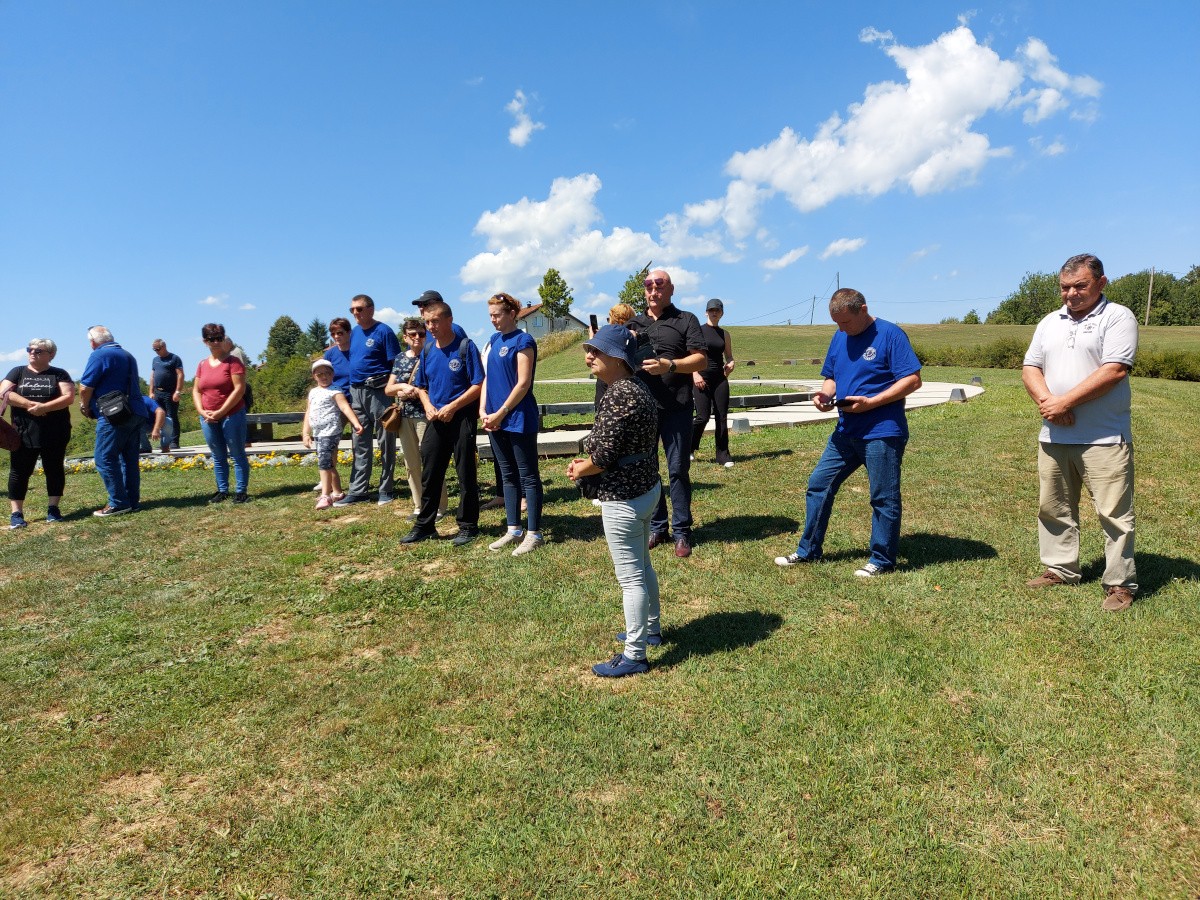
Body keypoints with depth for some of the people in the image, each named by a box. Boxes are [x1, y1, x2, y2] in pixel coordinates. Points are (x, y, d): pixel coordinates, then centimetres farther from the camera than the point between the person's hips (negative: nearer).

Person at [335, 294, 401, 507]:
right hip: (356, 392, 7)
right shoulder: (354, 332, 14)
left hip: (378, 391, -7)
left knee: (385, 443, 2)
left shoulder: (383, 331, -7)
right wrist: (351, 390, 12)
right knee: (360, 445, 10)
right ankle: (357, 491, 15)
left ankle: (385, 491, 10)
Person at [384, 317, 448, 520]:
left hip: (424, 414, -6)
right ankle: (419, 506, 19)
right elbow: (388, 389, 13)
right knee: (411, 464, 9)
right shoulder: (400, 358, 13)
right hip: (404, 416, 6)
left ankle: (440, 506, 7)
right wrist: (402, 386, -7)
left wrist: (413, 392, -14)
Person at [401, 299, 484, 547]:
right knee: (429, 473, 9)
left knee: (466, 474, 2)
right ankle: (424, 525, 20)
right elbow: (421, 386, 18)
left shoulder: (465, 346, -8)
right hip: (436, 420, 6)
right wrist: (428, 406, -2)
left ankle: (468, 526, 13)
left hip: (461, 418, -5)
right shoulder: (428, 350, 9)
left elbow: (478, 385, -11)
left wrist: (452, 407, -16)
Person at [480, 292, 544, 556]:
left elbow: (523, 383, -15)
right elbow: (486, 378, 14)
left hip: (519, 419, -8)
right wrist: (483, 411, 1)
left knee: (528, 476, 0)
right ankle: (513, 529, 23)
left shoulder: (523, 341, -9)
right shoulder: (493, 341, 12)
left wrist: (501, 413, -14)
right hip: (495, 420, 8)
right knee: (508, 475, 13)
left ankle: (534, 534, 7)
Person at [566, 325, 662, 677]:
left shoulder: (617, 396, -23)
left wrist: (579, 469, -4)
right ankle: (650, 630, 41)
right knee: (643, 567, 24)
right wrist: (587, 463, 5)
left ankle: (634, 655, 14)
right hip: (647, 488, 10)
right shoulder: (638, 389, 8)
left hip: (623, 499, -10)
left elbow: (603, 456, -23)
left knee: (630, 578, 2)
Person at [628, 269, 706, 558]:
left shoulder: (686, 320, 4)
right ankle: (656, 528, 21)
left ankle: (681, 532, 10)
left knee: (678, 470, 1)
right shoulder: (634, 323, 15)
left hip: (676, 408, -4)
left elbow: (700, 360, -4)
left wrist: (669, 365, -19)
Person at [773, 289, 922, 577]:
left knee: (883, 498, 4)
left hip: (882, 432, -7)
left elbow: (913, 380, -14)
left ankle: (882, 561, 19)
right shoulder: (839, 337, 11)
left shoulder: (890, 334, -10)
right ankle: (808, 551, 20)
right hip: (846, 431, 7)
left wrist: (869, 403, -20)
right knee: (818, 485, 8)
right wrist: (825, 394, -4)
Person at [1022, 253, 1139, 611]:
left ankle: (1120, 583, 7)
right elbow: (1030, 368, 9)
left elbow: (1114, 370, -16)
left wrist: (1064, 401, -18)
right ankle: (1061, 569, 26)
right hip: (1054, 436, 6)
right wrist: (1046, 401, -10)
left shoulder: (1117, 317, -5)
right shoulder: (1050, 323, 14)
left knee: (1114, 513, -2)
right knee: (1054, 508, 13)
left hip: (1104, 438, -6)